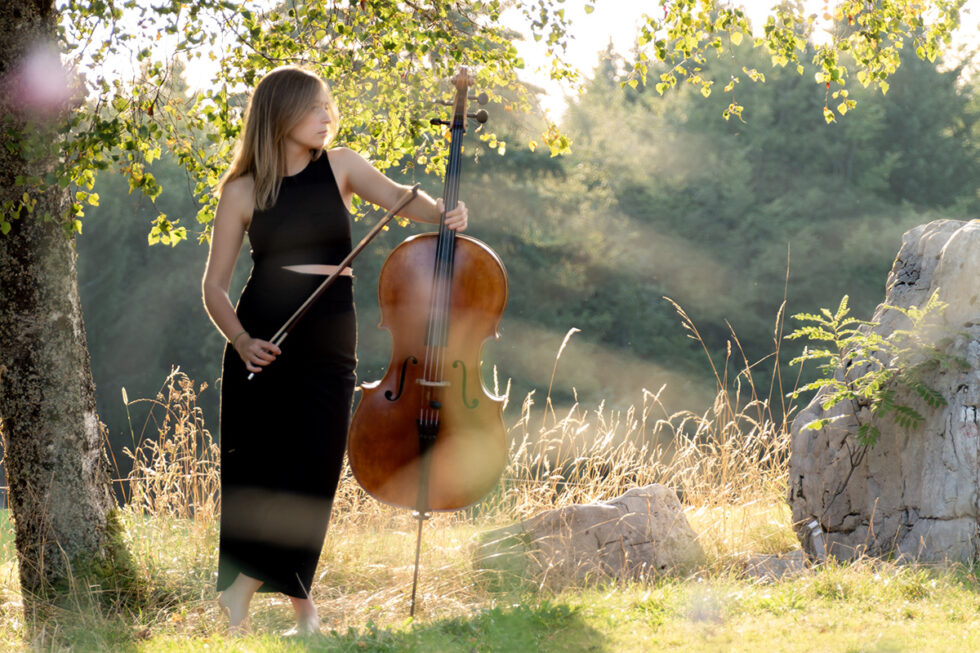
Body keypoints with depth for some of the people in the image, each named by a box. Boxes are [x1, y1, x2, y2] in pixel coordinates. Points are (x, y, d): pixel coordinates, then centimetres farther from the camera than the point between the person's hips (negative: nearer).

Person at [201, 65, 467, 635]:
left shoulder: (340, 165, 8)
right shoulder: (243, 191, 3)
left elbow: (396, 197, -10)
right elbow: (215, 284, 4)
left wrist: (438, 212, -31)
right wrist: (240, 340, -12)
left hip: (329, 339, 1)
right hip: (263, 340, -1)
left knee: (312, 470, -5)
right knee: (256, 470, -2)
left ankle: (242, 590, 4)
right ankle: (298, 596, 11)